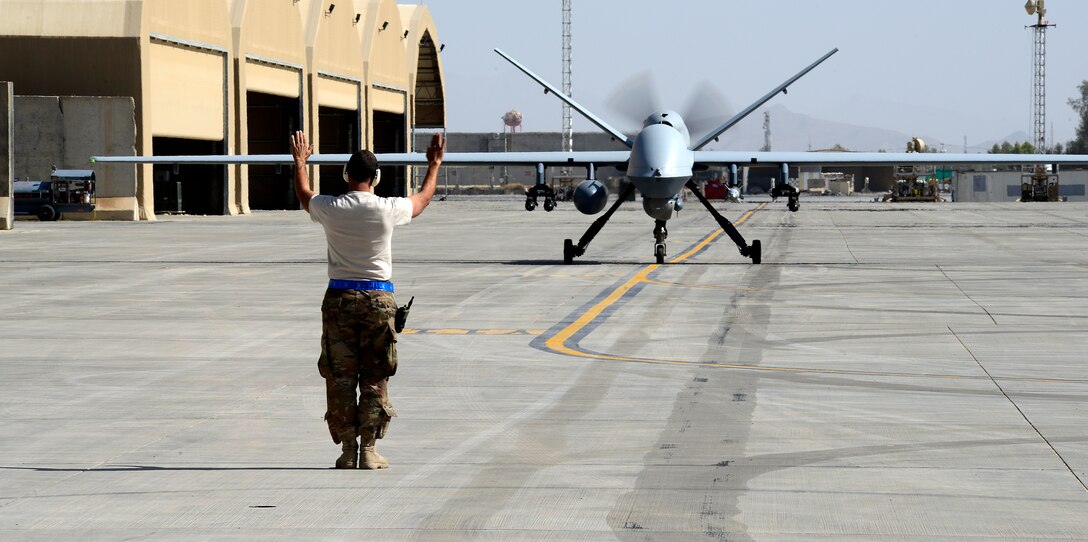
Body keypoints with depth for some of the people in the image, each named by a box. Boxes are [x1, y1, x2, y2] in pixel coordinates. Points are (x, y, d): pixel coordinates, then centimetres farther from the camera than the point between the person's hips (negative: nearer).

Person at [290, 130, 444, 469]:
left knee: (340, 377, 6)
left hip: (340, 298, 1)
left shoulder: (331, 209, -5)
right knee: (374, 378, 5)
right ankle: (369, 450, 3)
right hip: (378, 299, -1)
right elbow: (423, 198, 15)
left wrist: (300, 162, 36)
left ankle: (348, 451, 5)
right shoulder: (388, 210, -7)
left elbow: (304, 195, 19)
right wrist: (434, 165, 31)